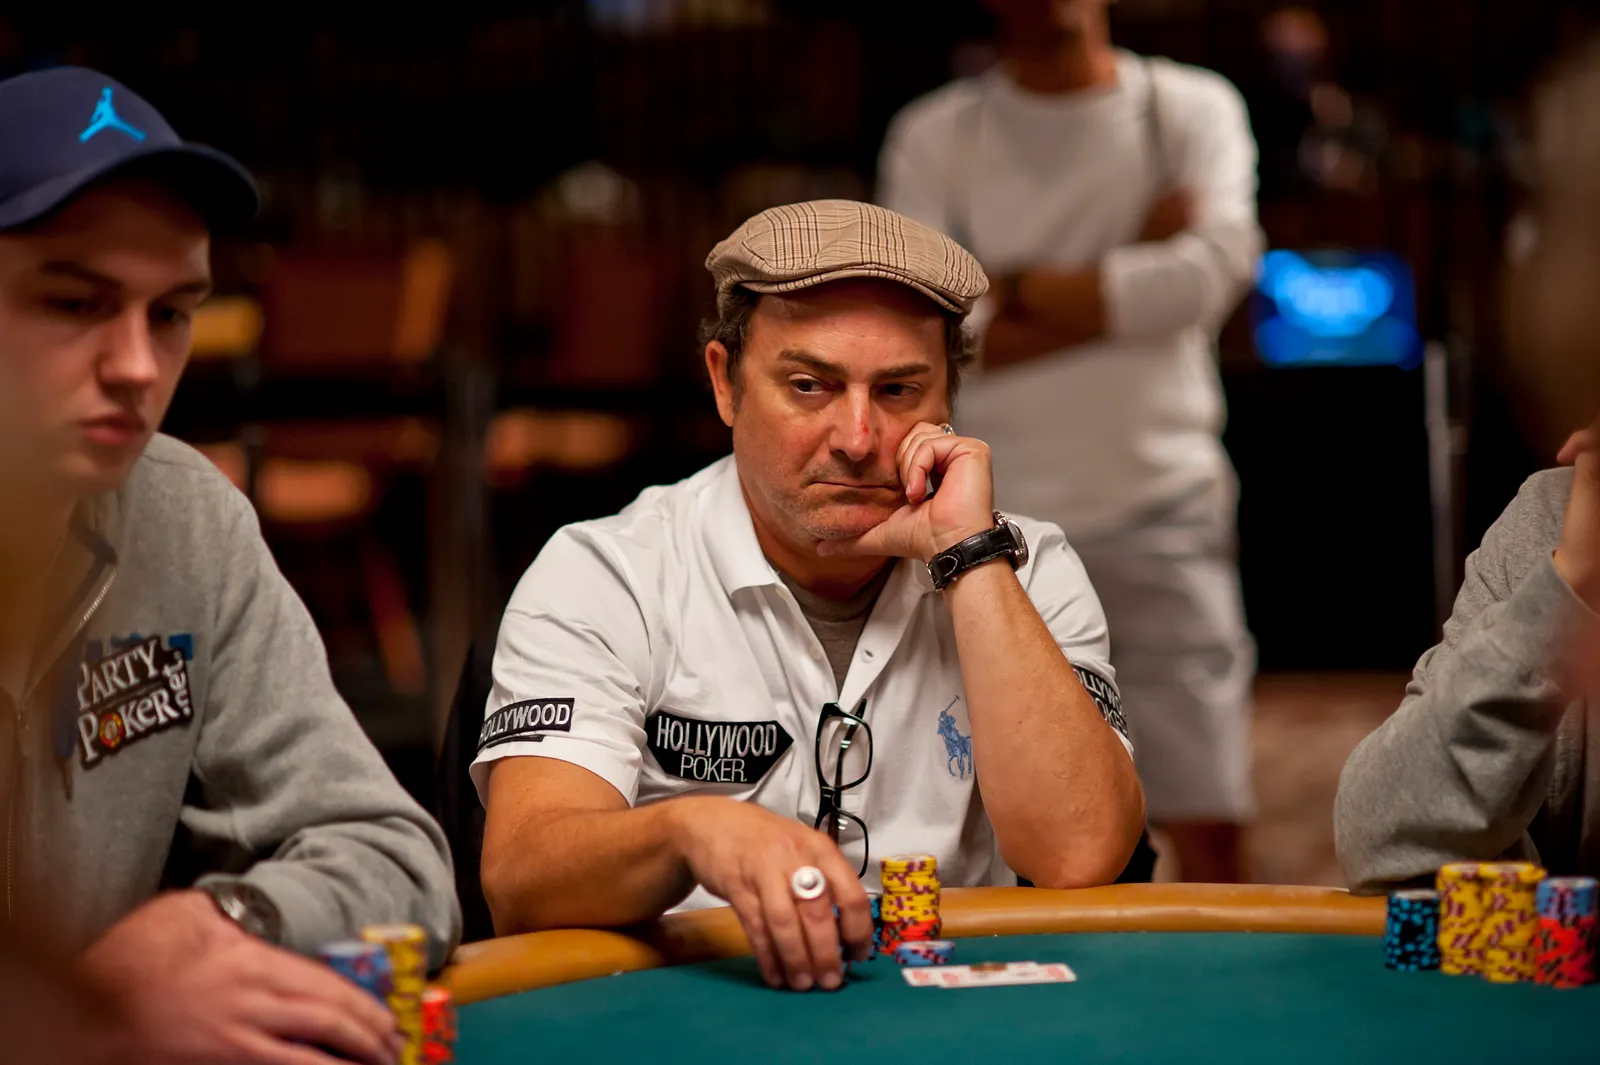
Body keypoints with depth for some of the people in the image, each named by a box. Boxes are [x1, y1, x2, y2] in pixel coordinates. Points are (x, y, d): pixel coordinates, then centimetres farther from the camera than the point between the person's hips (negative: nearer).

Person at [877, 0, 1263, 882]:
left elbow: (1214, 273, -9)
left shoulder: (1195, 109, 9)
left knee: (1209, 841, -5)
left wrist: (1015, 288, -4)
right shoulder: (933, 138, 8)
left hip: (1164, 518, 0)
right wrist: (1131, 284, -6)